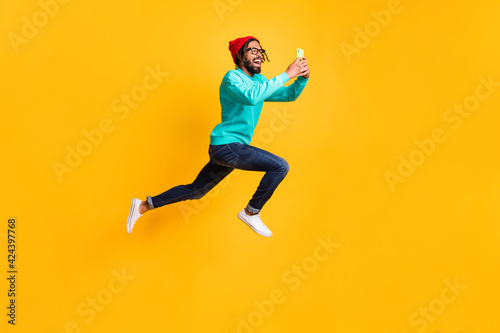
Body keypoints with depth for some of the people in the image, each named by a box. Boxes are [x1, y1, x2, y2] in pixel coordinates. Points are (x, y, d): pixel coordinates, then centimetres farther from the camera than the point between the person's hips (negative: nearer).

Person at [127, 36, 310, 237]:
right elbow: (252, 97, -32)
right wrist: (286, 75, -27)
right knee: (280, 166, -16)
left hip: (230, 149, 9)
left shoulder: (259, 81, 15)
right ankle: (251, 213, 0)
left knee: (195, 190, 16)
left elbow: (289, 95, 16)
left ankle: (143, 206, 25)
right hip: (226, 145, -9)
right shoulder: (232, 77, -11)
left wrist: (302, 78, -4)